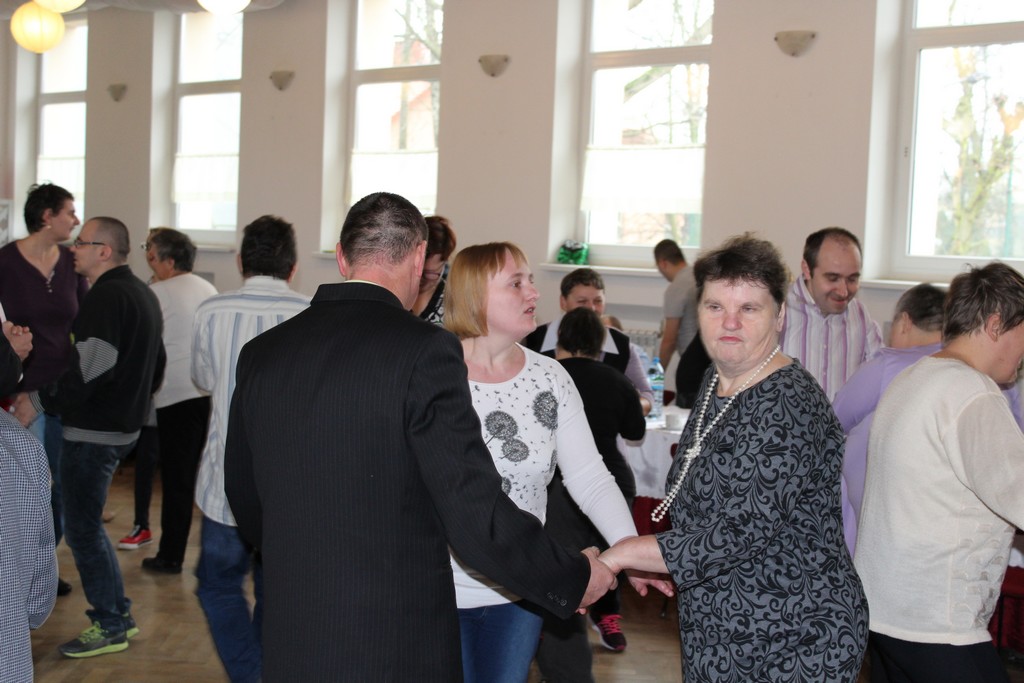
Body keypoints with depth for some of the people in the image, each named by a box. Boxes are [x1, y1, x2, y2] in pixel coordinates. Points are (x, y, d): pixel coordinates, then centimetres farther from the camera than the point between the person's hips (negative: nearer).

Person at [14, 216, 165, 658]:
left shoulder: (106, 296, -17)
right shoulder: (142, 293, 15)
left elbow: (91, 365, -26)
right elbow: (155, 364, 22)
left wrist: (41, 402, -19)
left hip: (93, 431, -10)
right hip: (124, 425, 10)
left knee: (82, 529, 0)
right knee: (87, 524, 18)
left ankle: (109, 627, 8)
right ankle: (118, 615, 24)